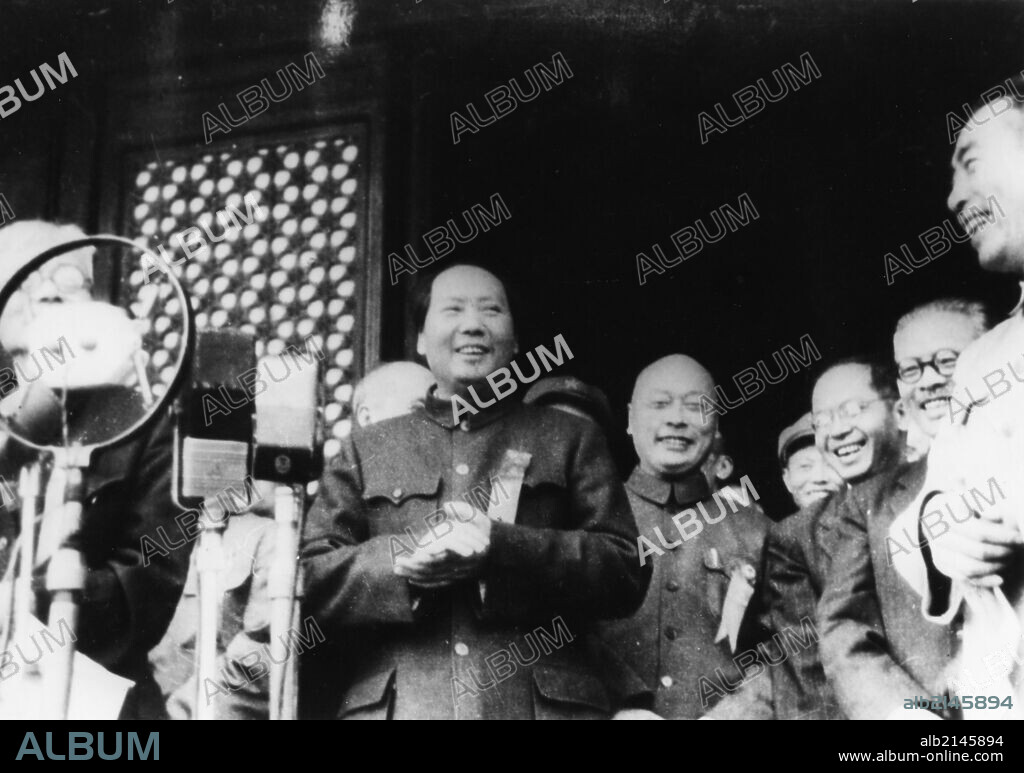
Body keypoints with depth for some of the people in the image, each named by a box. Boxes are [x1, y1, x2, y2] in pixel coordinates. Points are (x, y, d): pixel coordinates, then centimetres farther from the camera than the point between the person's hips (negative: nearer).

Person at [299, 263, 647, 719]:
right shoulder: (367, 448, 16)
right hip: (393, 704, 1)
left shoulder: (569, 439, 13)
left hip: (541, 700, 0)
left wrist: (500, 547, -12)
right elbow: (308, 578, 8)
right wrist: (403, 560, -11)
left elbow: (627, 571, 1)